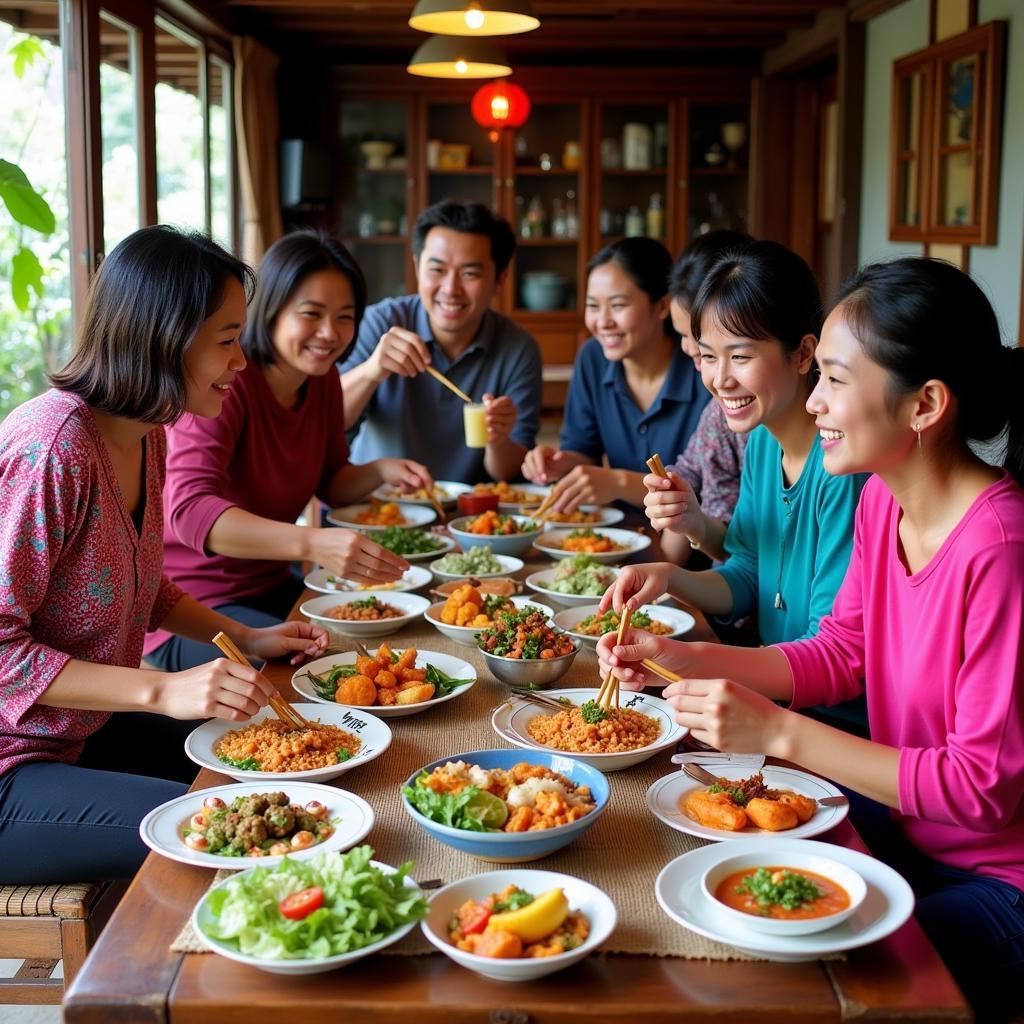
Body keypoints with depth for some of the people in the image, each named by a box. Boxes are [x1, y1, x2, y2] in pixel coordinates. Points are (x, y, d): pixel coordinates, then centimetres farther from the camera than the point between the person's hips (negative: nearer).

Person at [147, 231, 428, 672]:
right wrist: (312, 543, -50)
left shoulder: (323, 379, 2)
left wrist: (380, 471, -6)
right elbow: (189, 510, -37)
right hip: (187, 611, -8)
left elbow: (330, 481, 18)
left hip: (269, 586, 8)